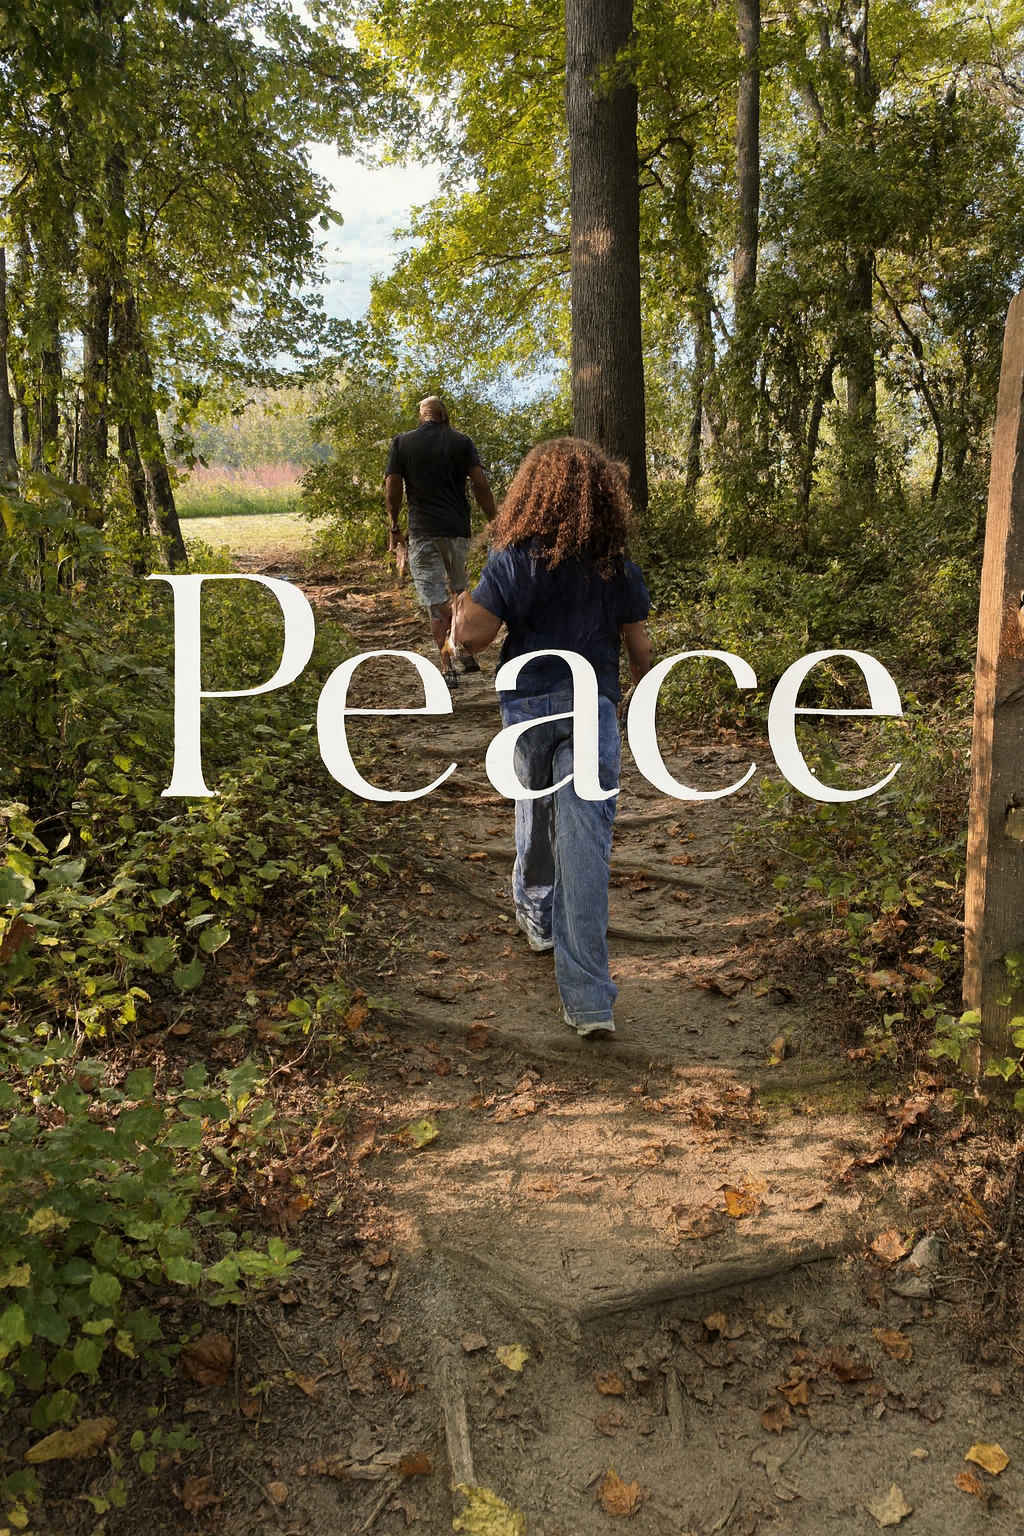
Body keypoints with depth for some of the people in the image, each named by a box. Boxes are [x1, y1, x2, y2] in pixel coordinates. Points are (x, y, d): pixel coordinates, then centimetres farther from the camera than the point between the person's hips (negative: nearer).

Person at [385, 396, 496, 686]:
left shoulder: (401, 442, 3)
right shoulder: (461, 442, 4)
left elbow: (393, 488, 1)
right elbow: (480, 484, -3)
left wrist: (394, 528, 11)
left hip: (422, 531, -1)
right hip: (457, 528, 2)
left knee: (435, 601, -1)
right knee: (459, 592, 21)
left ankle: (448, 667, -7)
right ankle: (466, 655, 22)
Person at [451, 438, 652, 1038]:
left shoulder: (516, 561, -7)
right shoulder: (618, 568, 1)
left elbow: (472, 635, -9)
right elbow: (640, 647, 7)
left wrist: (462, 606, 14)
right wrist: (641, 691, 27)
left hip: (530, 706, 0)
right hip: (595, 708, 0)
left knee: (535, 815, 25)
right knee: (585, 846, -4)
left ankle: (538, 915, 49)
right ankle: (588, 998, -6)